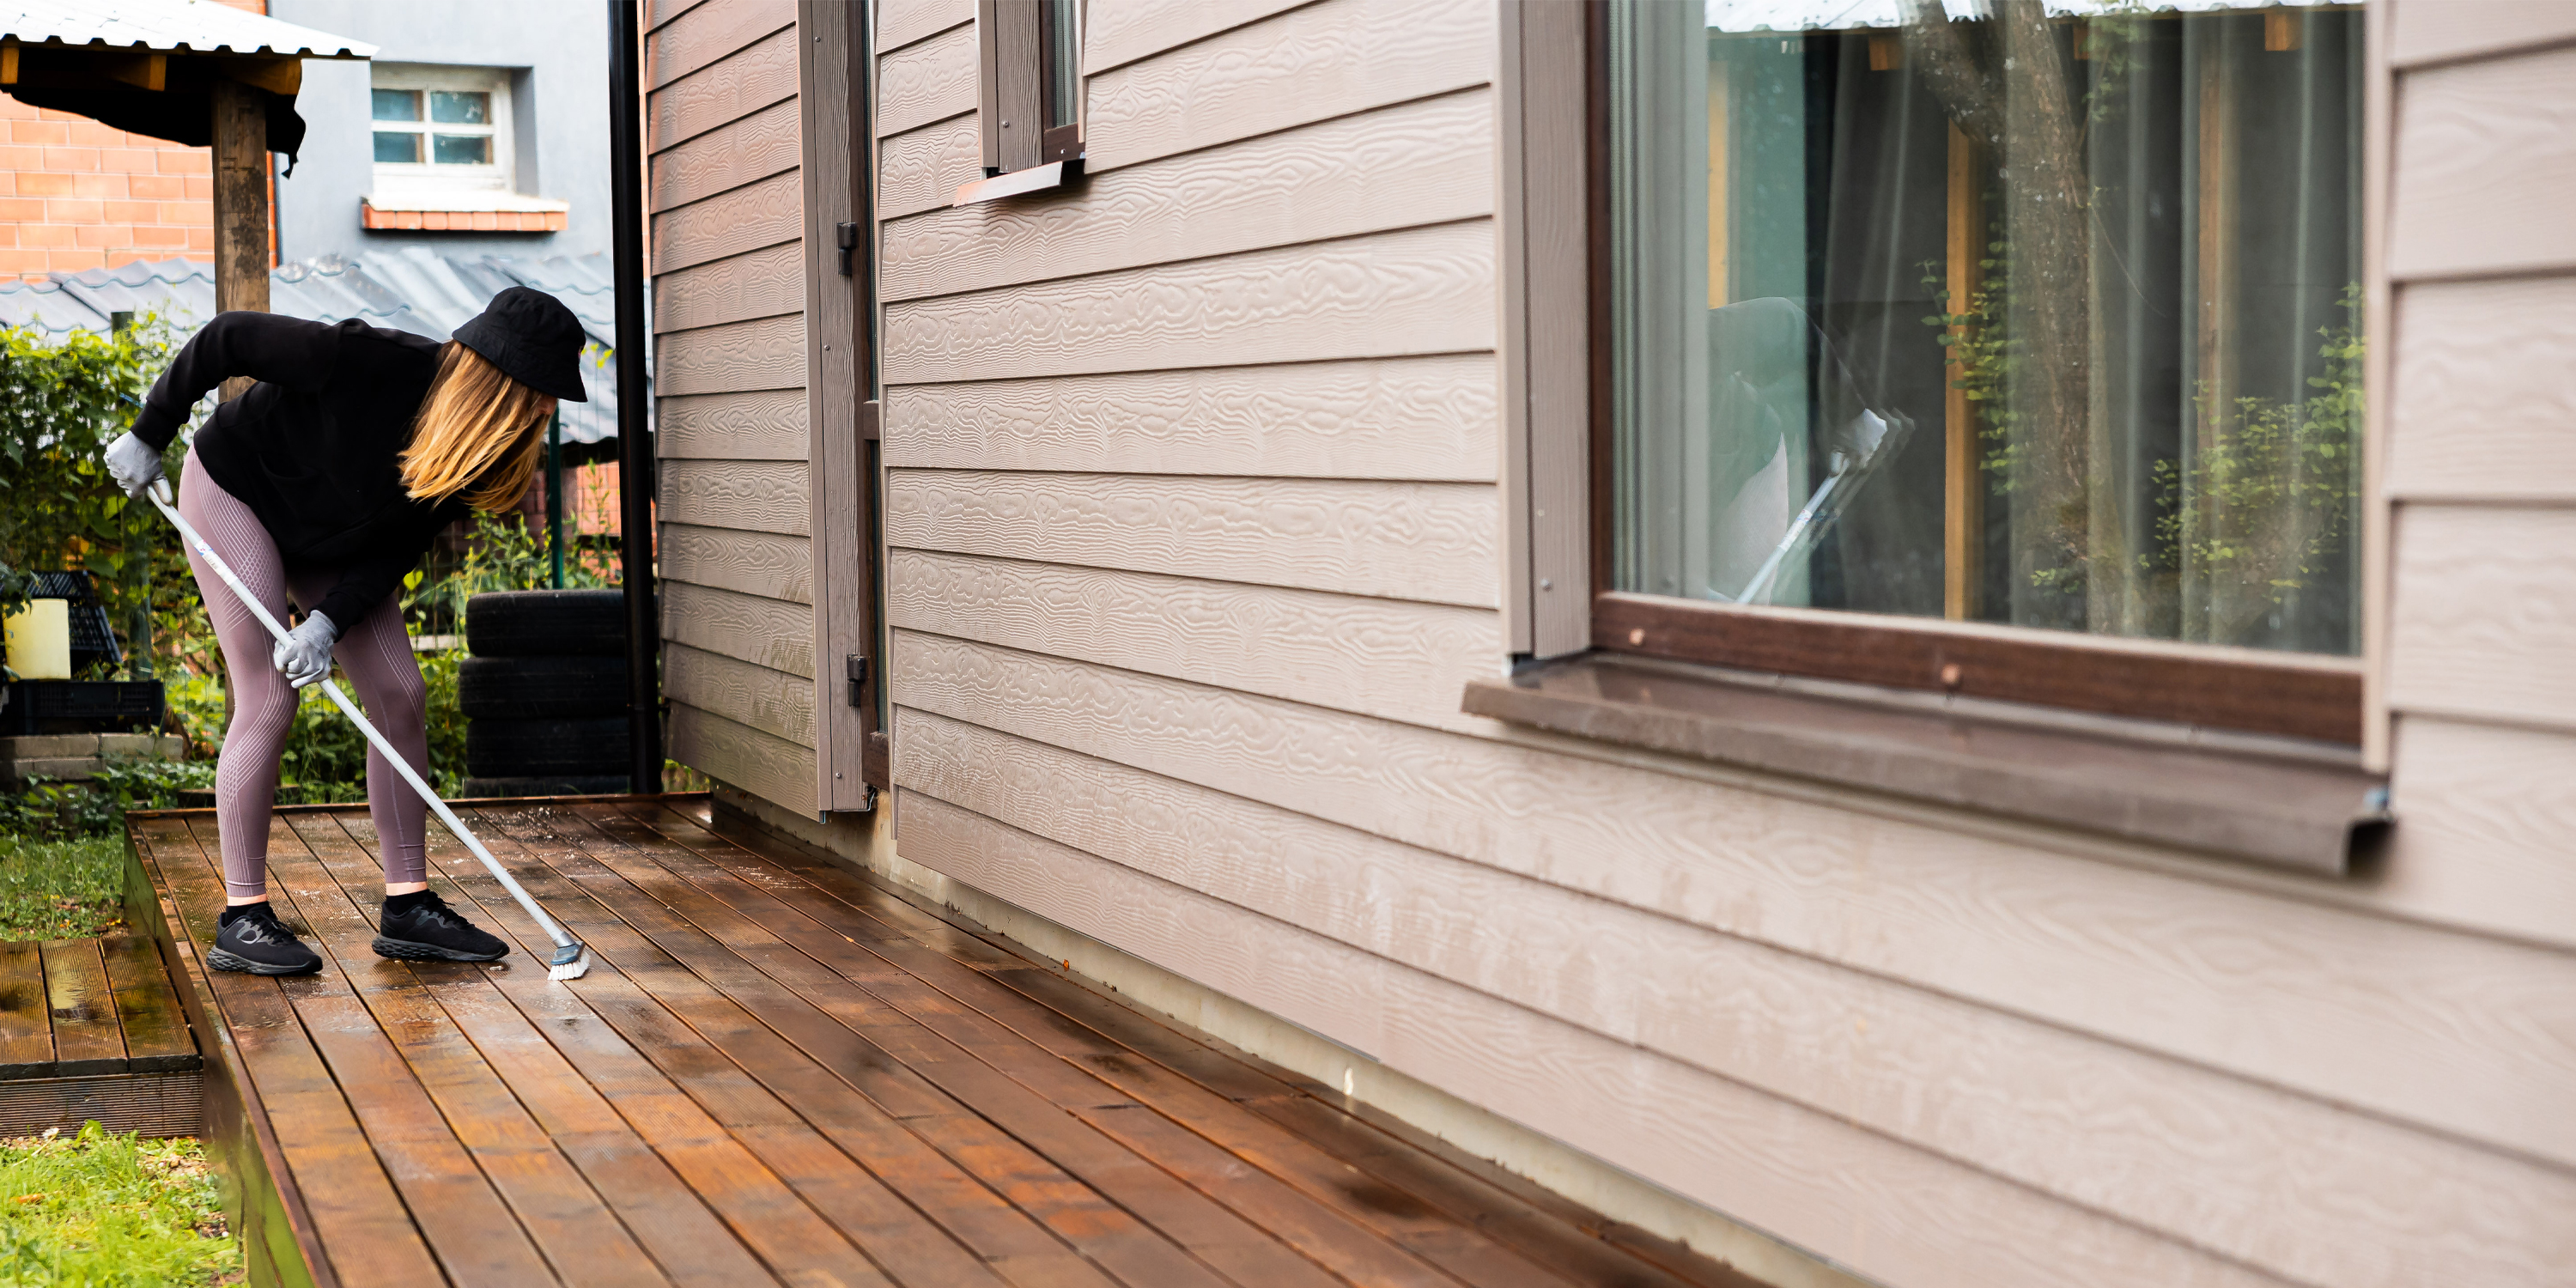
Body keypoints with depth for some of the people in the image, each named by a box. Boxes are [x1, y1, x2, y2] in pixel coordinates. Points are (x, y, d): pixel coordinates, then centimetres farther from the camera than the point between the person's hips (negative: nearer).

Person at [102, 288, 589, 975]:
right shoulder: (371, 363, -36)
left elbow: (401, 546, -10)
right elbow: (225, 338, -26)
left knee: (399, 695, -2)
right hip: (234, 489, -7)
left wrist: (330, 619, -24)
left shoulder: (478, 448, -16)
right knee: (268, 700, -13)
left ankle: (408, 907, 3)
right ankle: (241, 919, -6)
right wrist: (149, 436, -16)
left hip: (329, 532, 7)